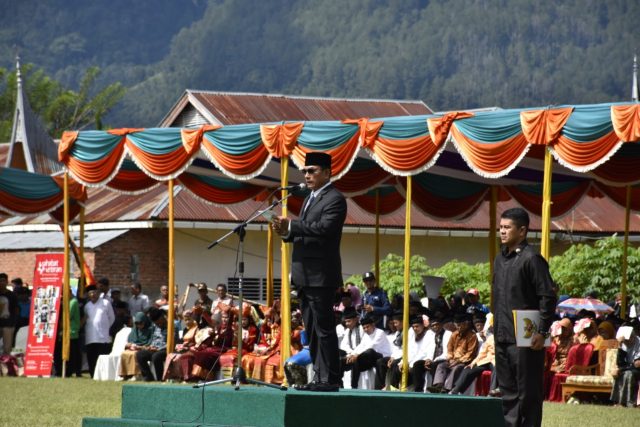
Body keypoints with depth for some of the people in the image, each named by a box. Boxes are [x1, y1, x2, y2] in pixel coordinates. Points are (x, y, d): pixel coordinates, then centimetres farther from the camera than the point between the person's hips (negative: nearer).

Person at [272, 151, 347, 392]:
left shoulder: (335, 199, -9)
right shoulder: (310, 199, 20)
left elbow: (324, 228, -23)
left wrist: (292, 225, -21)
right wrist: (287, 232, 2)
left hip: (321, 275, -10)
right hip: (305, 276, 10)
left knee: (324, 329, -8)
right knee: (311, 330, 10)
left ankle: (329, 380, -7)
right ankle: (319, 377, 14)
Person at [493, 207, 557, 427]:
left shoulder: (531, 259, -10)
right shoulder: (500, 259, 15)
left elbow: (548, 297, -13)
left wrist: (542, 332, -16)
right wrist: (496, 326, 17)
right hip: (502, 336, 8)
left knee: (528, 391, -3)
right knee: (507, 390, 12)